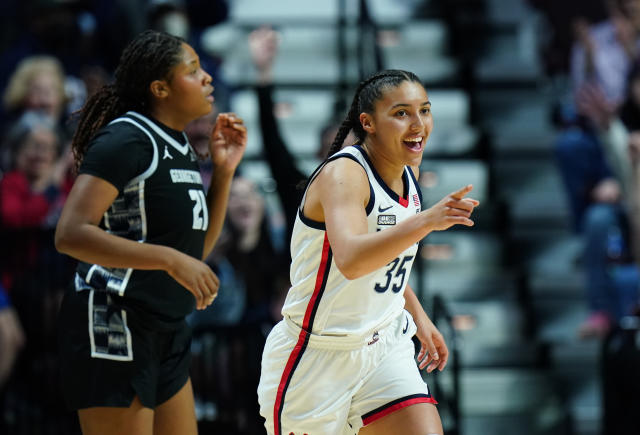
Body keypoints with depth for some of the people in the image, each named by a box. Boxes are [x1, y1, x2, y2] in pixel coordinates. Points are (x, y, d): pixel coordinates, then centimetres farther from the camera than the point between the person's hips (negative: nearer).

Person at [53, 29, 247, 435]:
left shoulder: (180, 146, 14)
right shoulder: (126, 139, -13)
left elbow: (197, 247, 21)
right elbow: (71, 234, -24)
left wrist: (224, 171, 10)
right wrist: (170, 259, -28)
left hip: (166, 332, 10)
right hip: (113, 324, -10)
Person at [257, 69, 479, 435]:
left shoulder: (407, 177, 4)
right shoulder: (342, 174, -21)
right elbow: (350, 260, -41)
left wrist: (418, 316, 19)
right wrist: (425, 221, -51)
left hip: (383, 349, 7)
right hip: (317, 357, -7)